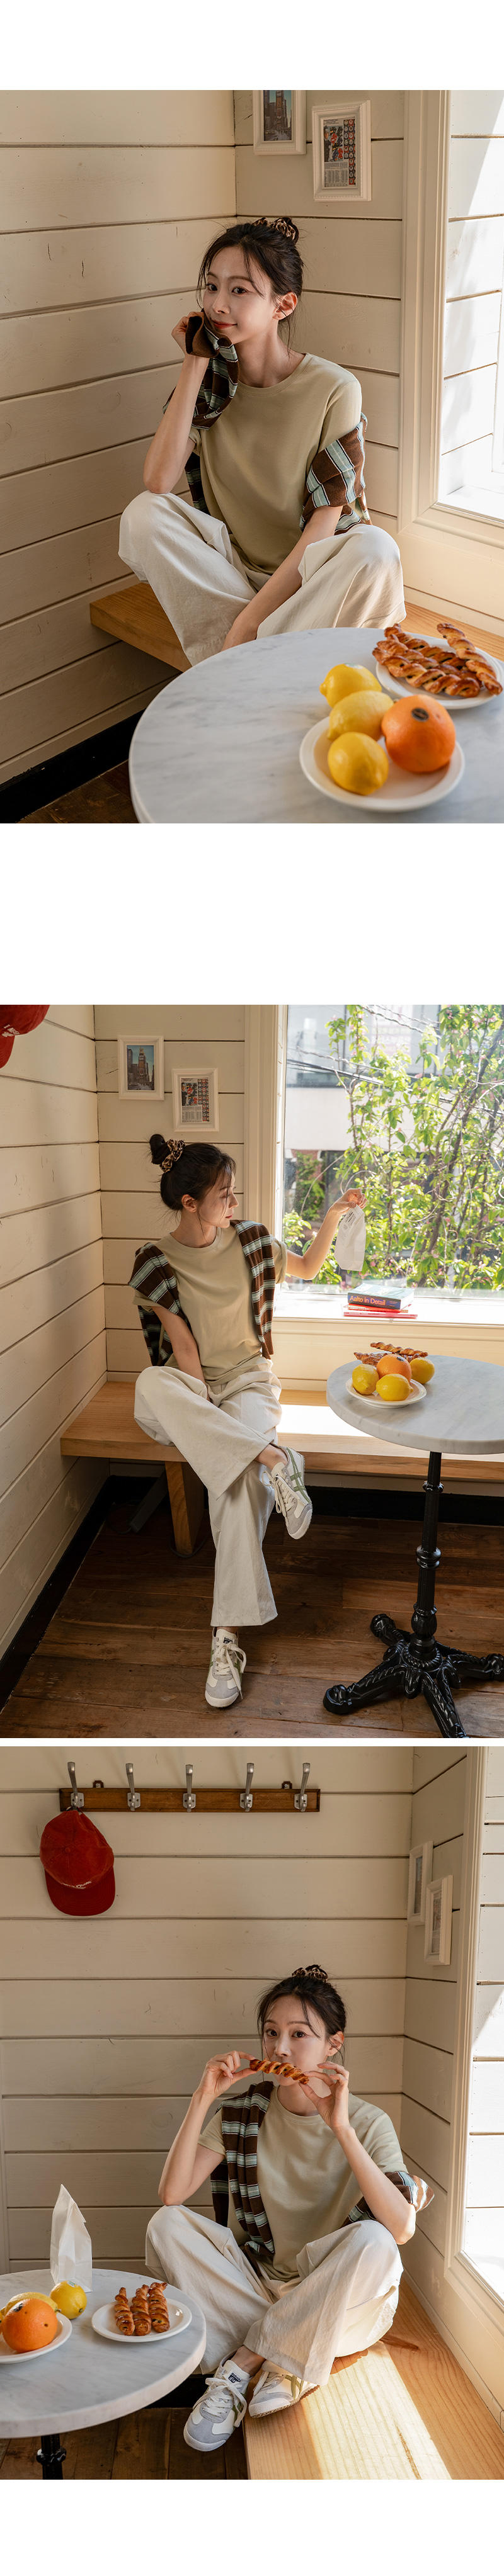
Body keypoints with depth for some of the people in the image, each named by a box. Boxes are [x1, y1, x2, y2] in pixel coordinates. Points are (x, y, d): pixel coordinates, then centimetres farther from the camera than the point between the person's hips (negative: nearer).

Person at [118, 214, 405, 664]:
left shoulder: (334, 390, -11)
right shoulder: (208, 382, 0)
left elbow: (324, 523, -16)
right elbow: (158, 482, -16)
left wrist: (249, 620, -26)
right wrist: (195, 362, -13)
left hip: (307, 575, -2)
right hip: (230, 568, 3)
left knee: (376, 550, -33)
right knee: (144, 514, -20)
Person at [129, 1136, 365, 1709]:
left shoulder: (249, 1240, 3)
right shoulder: (155, 1261, -7)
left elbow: (307, 1267, 21)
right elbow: (184, 1346, -10)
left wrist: (334, 1214, 8)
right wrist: (203, 1407, -19)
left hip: (248, 1379, 1)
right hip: (189, 1385, 0)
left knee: (234, 1471, -33)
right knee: (150, 1383, -39)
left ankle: (228, 1637, -35)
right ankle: (272, 1458, -38)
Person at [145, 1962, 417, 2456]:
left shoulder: (368, 2123, -10)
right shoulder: (240, 2113, -2)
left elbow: (401, 2229, -26)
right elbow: (171, 2195, -13)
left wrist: (341, 2128, -33)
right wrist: (201, 2100, -22)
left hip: (335, 2301, -2)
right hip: (251, 2284, 2)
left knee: (373, 2242, -34)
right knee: (166, 2225, -20)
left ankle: (240, 2366, -20)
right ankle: (279, 2365, -20)